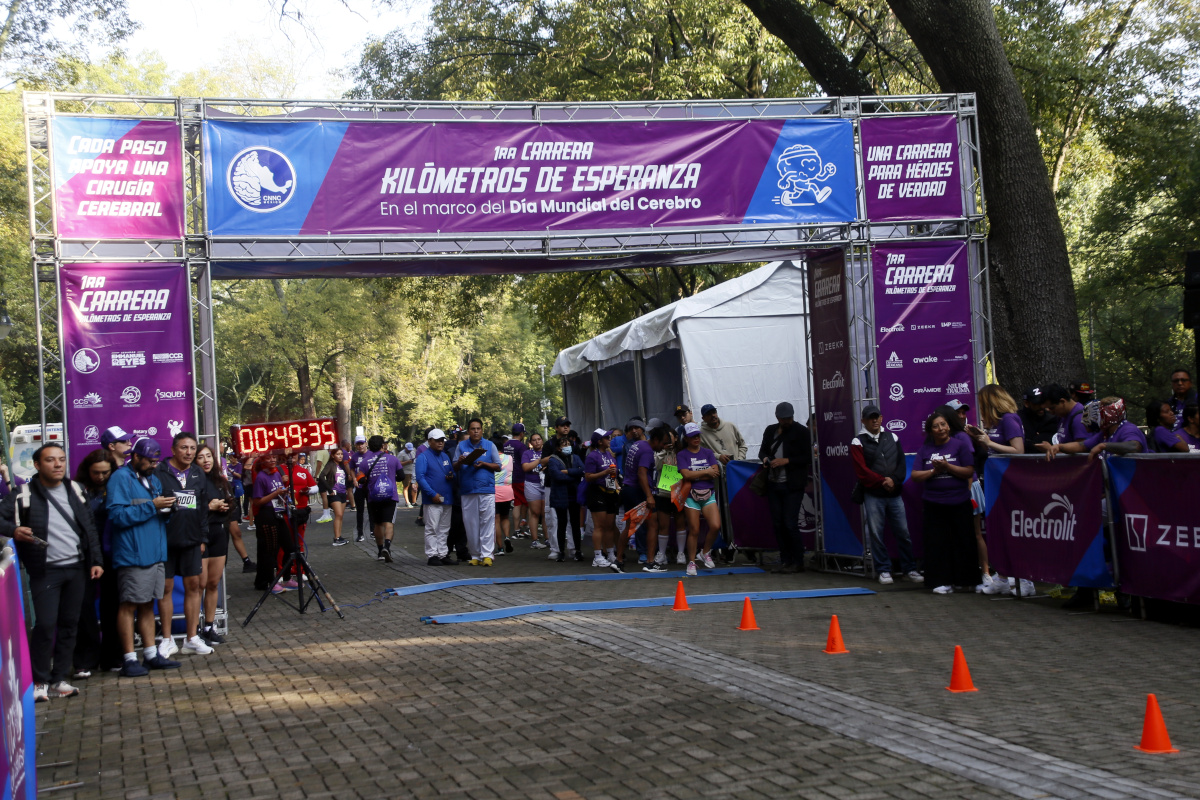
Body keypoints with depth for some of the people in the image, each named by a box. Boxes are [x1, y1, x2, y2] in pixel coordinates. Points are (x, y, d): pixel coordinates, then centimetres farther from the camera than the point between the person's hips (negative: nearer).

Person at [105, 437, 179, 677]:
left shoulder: (153, 479, 18)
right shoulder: (121, 478, -9)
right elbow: (117, 515, -19)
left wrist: (165, 509, 3)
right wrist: (152, 506, -19)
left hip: (155, 554, 8)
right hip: (133, 555, -8)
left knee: (148, 604, 13)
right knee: (129, 605, -4)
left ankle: (151, 654, 19)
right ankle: (129, 659, -1)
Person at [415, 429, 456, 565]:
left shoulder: (445, 456, 17)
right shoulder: (423, 457, -4)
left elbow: (452, 472, 25)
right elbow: (419, 477, -12)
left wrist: (452, 476, -1)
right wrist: (432, 494, -18)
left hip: (447, 498, 7)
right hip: (432, 500, -7)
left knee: (444, 530, 10)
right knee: (432, 529, -6)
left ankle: (443, 555, 16)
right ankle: (432, 556, -3)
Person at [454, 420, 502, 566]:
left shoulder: (489, 445, 10)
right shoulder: (461, 446, 12)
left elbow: (498, 466, 7)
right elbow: (455, 468, 10)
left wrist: (484, 464, -9)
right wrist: (459, 462, -12)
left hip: (487, 489, -1)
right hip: (467, 491, 2)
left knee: (487, 522, -7)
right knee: (470, 524, 2)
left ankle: (486, 554, -7)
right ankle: (475, 555, 8)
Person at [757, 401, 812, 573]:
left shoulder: (801, 432, -4)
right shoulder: (770, 430, 10)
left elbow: (808, 458, -8)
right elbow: (763, 450, 21)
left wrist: (787, 461, -16)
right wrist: (765, 458, -2)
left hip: (792, 486, -5)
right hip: (773, 484, 5)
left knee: (790, 524, -8)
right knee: (777, 524, 6)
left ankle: (798, 562, 2)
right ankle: (785, 561, 15)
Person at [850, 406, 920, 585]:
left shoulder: (892, 438, 12)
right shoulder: (858, 442, 0)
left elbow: (901, 463, 8)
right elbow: (862, 471, -7)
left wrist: (894, 480, -9)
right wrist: (883, 481, -10)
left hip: (894, 493, 3)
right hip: (873, 495, -3)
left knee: (903, 532, 2)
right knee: (876, 534, -2)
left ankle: (909, 569, 9)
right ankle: (884, 570, 7)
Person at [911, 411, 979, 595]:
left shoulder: (960, 445, 2)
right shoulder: (925, 449, 10)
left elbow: (969, 471, -6)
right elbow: (915, 475, 5)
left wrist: (947, 466, -15)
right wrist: (934, 471, -9)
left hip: (959, 503, -2)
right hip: (934, 504, 2)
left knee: (962, 541, 2)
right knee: (938, 542, -1)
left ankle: (962, 579, 13)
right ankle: (941, 581, 3)